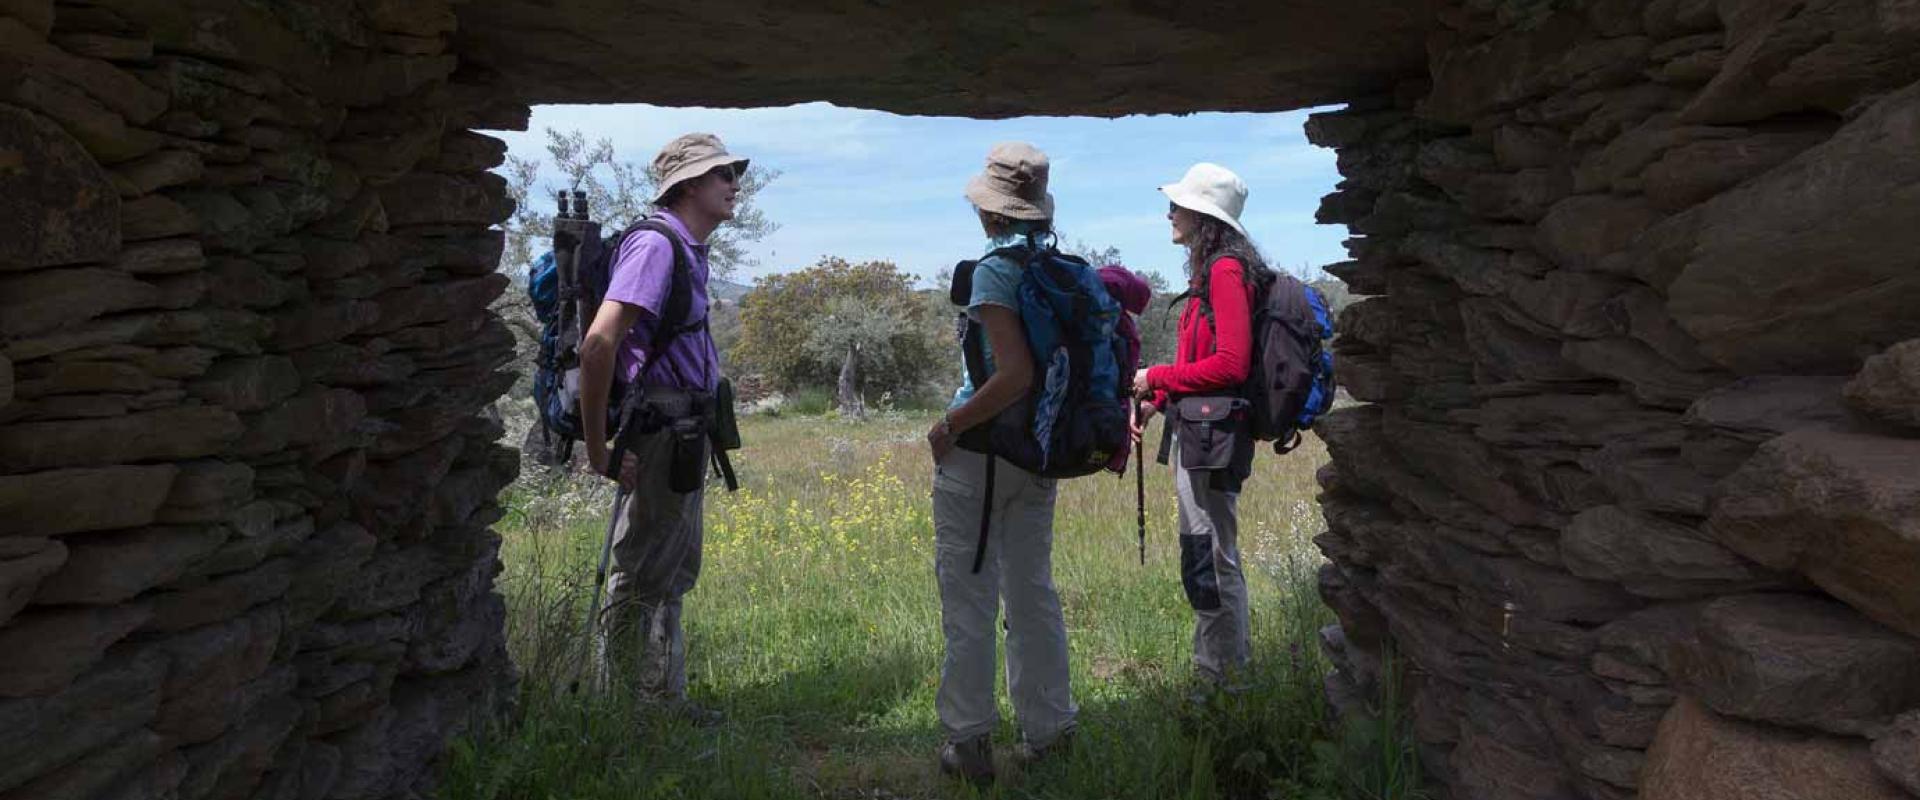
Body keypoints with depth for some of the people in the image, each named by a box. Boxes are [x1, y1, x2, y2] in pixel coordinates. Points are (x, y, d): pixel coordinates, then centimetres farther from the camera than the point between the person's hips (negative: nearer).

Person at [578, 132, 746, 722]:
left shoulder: (688, 251, 15)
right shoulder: (655, 246, -15)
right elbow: (599, 342, -24)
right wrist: (597, 445, -22)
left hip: (683, 433, 10)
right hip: (658, 427, -10)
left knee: (673, 572, 17)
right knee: (641, 578, -1)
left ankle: (662, 698, 30)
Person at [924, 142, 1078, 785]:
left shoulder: (995, 270, -15)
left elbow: (1014, 375, -24)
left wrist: (948, 426, -13)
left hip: (979, 451, -7)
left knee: (969, 599, 3)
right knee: (1032, 592, 15)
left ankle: (968, 742, 11)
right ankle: (1048, 730, 24)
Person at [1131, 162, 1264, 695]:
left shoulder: (1226, 270, -12)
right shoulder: (1210, 271, 17)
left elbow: (1231, 364, -19)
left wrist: (1156, 378, -10)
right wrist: (1155, 401, 9)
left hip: (1213, 434, -10)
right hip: (1195, 430, 10)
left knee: (1208, 561, -4)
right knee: (1207, 558, 16)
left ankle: (1223, 679, 6)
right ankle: (1224, 666, 26)